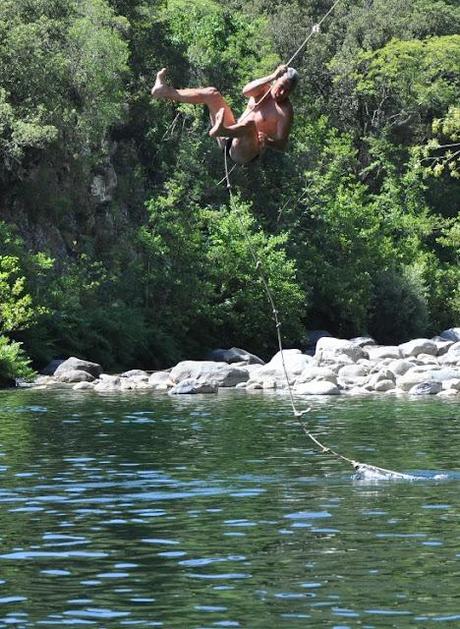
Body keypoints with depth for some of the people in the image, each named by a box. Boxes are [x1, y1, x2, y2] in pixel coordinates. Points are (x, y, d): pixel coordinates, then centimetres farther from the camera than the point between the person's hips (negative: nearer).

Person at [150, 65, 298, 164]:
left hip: (244, 152, -7)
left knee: (250, 123, -41)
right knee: (212, 93, 0)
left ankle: (220, 130, -72)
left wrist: (267, 141, -38)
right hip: (233, 136, 7)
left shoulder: (285, 111, -12)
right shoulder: (264, 89, 4)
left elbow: (282, 145, -17)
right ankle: (167, 92, -8)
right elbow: (246, 91, -18)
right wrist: (272, 77, -25)